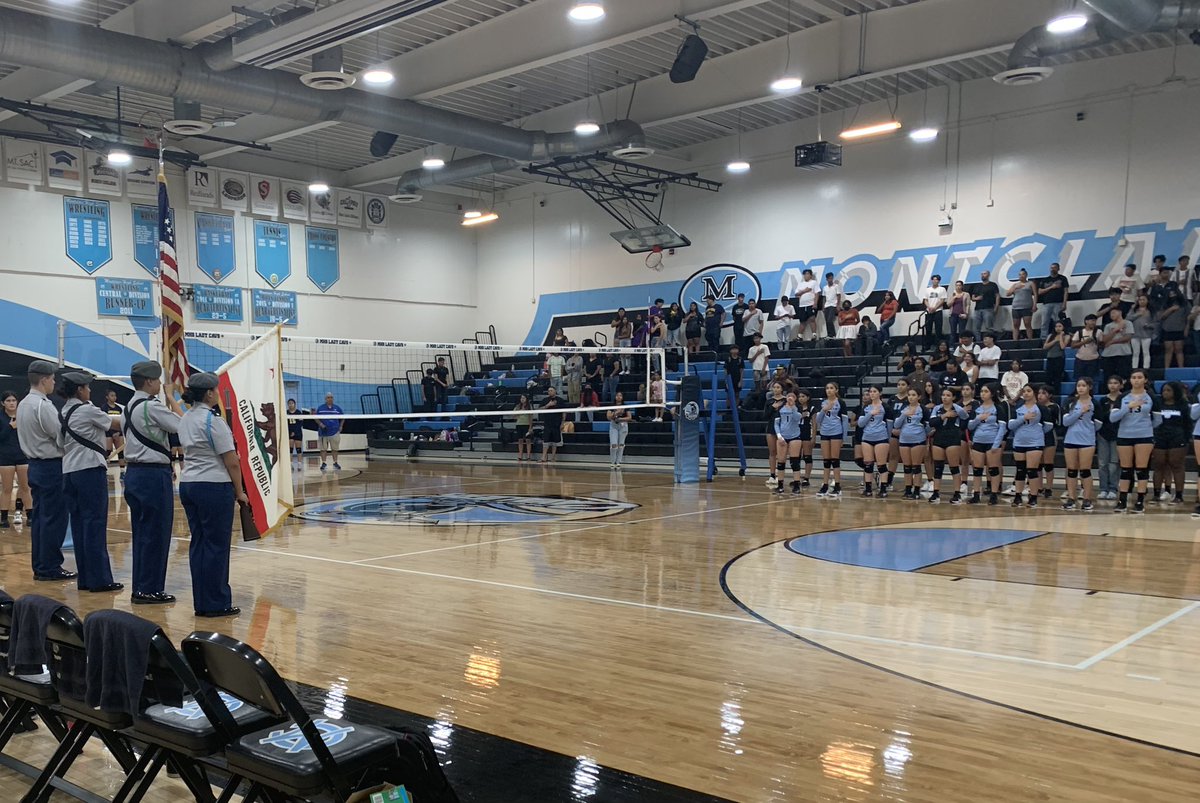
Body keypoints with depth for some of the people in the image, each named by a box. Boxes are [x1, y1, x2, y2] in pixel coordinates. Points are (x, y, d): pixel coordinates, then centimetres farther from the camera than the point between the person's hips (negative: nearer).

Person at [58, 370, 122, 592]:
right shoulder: (88, 410, -9)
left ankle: (85, 578, 12)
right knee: (95, 525, -5)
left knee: (78, 524, 9)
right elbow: (115, 425, 4)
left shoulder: (62, 413, 14)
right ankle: (99, 579, -3)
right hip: (90, 470, -8)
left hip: (69, 471, 8)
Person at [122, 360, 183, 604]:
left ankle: (140, 587, 20)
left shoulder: (131, 406, 13)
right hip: (154, 474, -9)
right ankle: (150, 589, 4)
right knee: (156, 532, -2)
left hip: (135, 472, 9)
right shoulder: (151, 406, -15)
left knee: (141, 531, 14)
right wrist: (171, 398, -4)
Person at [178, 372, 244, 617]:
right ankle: (216, 604, 5)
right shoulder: (213, 420, -14)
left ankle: (201, 603, 16)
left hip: (188, 484, 8)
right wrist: (239, 491, -5)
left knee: (198, 543, 11)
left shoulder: (185, 419, 10)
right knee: (216, 545, -1)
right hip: (214, 486, -8)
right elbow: (232, 461, -13)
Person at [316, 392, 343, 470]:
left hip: (334, 432, 1)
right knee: (323, 448, 2)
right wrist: (320, 424, -12)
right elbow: (316, 419, 5)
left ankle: (335, 463, 13)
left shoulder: (337, 408, 6)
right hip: (323, 432, -1)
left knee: (334, 448, 5)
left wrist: (340, 426, 6)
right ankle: (323, 463, 8)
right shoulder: (320, 408, 1)